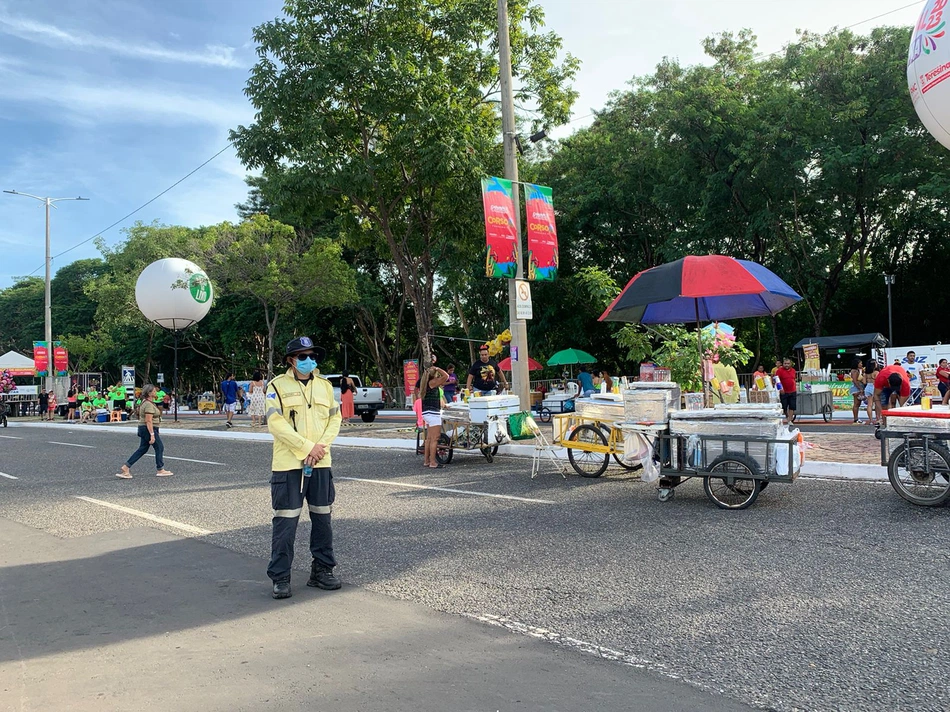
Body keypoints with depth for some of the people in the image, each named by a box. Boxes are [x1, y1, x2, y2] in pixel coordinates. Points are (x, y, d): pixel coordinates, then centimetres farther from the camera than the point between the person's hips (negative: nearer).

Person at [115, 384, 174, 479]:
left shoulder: (145, 402, 13)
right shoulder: (149, 405, -19)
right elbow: (149, 421, -24)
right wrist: (152, 435, -26)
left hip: (143, 429, 10)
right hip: (149, 429, -10)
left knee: (142, 449, 11)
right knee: (159, 447, 2)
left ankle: (125, 468, 7)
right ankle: (160, 470, 11)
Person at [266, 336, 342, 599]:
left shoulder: (325, 385, 11)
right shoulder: (278, 386, -4)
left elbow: (335, 419, 9)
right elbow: (276, 423, -13)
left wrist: (322, 445, -8)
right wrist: (307, 447, -16)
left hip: (320, 463, 5)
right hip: (289, 464, -5)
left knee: (322, 518, 11)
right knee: (286, 522, -2)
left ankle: (322, 570, 25)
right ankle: (280, 578, 9)